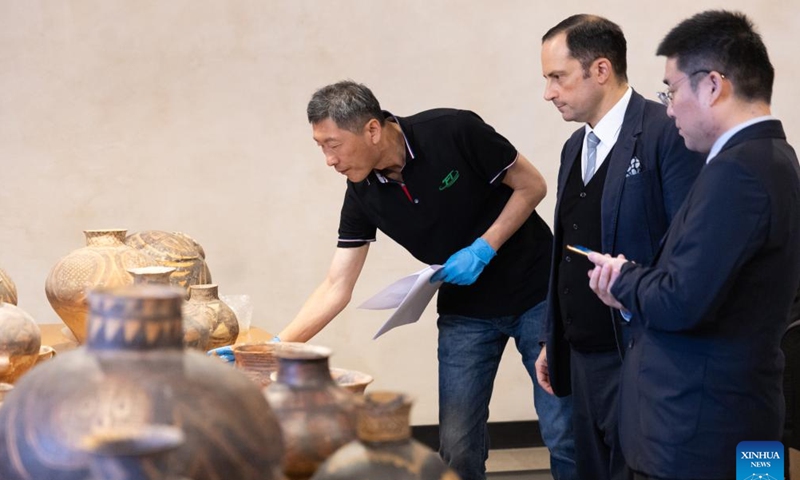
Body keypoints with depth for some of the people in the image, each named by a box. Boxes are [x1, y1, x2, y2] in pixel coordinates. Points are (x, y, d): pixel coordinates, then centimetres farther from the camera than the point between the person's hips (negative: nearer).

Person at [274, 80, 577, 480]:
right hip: (465, 310, 4)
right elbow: (336, 287, -6)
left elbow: (532, 185, -10)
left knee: (564, 434, -3)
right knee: (457, 447, -2)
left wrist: (483, 249, -20)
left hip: (534, 293, -3)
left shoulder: (454, 132, -20)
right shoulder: (363, 194, -8)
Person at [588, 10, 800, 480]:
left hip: (698, 429, -9)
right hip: (725, 409, 9)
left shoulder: (735, 170, -21)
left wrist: (622, 278, -6)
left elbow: (683, 303, -24)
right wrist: (636, 282, 1)